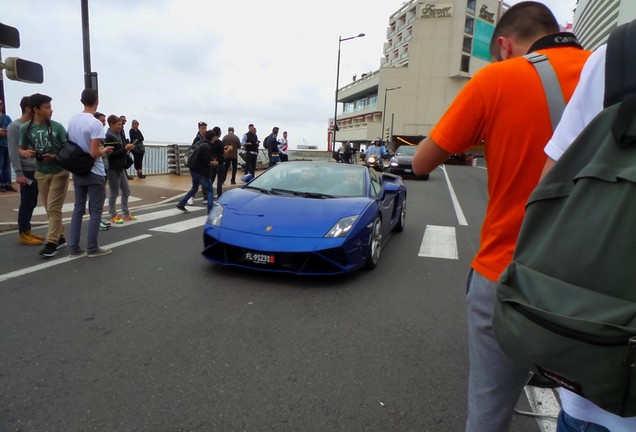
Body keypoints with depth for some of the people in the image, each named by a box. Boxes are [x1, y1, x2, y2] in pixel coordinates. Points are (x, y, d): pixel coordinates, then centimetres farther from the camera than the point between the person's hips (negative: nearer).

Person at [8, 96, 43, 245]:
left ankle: (27, 230, 22)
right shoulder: (15, 126, -9)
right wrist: (19, 173, -16)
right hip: (27, 171, -7)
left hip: (36, 170, 7)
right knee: (26, 203, -2)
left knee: (32, 202, 12)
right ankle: (23, 234, 6)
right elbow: (13, 152, -12)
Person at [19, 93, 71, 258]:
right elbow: (22, 149, 8)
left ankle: (51, 242, -1)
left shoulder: (57, 127, -10)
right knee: (49, 209, 10)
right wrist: (26, 153, -15)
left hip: (59, 172, -3)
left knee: (53, 207, -6)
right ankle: (60, 237, 22)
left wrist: (55, 156, -22)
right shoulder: (26, 128, -3)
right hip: (41, 173, 3)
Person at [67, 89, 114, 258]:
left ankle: (74, 247, 16)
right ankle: (92, 248, 8)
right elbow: (94, 153, -21)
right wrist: (105, 150, -1)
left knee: (78, 209, 12)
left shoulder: (72, 121, 6)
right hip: (94, 173, -7)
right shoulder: (95, 123, -17)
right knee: (95, 211, 3)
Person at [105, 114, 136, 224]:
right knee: (114, 193, 2)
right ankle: (113, 216, 14)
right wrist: (125, 149, -20)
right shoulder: (109, 137, -14)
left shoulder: (118, 135, 11)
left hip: (120, 168, 9)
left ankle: (126, 214, 25)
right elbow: (111, 154, -21)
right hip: (113, 169, -9)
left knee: (126, 191, 14)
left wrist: (127, 149, 0)